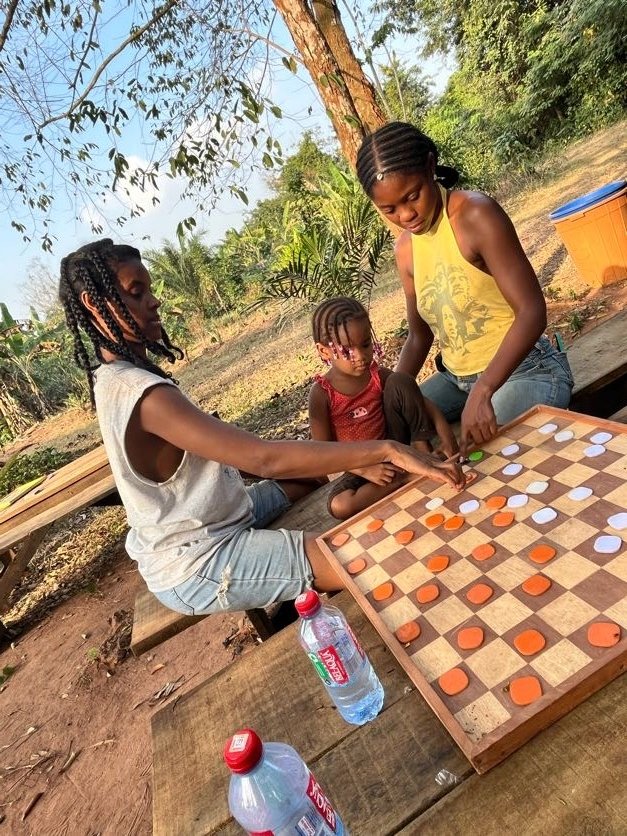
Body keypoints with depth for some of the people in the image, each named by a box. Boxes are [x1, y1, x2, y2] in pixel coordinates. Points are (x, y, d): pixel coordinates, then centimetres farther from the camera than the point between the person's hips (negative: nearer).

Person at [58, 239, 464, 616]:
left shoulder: (113, 376, 4)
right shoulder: (143, 395, -29)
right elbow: (263, 459, -37)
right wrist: (386, 450, -35)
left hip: (195, 529, 10)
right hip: (195, 570, -10)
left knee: (311, 478, 23)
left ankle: (289, 590, 20)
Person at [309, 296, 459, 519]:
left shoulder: (379, 376, -5)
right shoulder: (322, 393, -16)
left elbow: (421, 401, -4)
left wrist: (445, 434, -20)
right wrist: (365, 470, -25)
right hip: (361, 465, -2)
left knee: (399, 381, -16)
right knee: (340, 506, -35)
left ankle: (422, 450, -11)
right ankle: (408, 475, -20)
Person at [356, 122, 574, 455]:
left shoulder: (476, 215, -16)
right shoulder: (406, 247, 3)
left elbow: (532, 311, -23)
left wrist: (482, 391, -35)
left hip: (525, 371, -6)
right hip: (457, 378, 6)